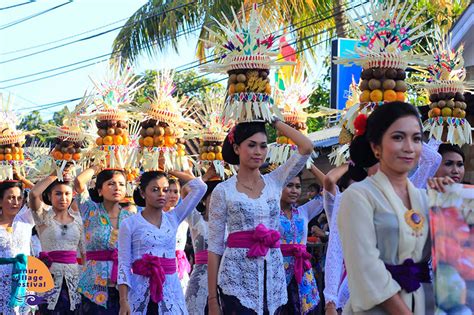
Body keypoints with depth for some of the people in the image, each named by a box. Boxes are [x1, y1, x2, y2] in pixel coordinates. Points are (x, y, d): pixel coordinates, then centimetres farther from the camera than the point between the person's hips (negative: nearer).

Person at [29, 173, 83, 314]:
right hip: (50, 275, -4)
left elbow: (84, 249, 15)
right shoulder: (44, 216, 1)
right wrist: (54, 175, -10)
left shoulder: (78, 219, 12)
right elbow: (34, 194, -18)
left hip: (74, 276, 4)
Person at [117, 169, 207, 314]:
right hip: (141, 291, -2)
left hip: (170, 289, 2)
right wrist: (123, 301, -10)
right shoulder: (130, 224, 1)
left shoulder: (173, 219, 8)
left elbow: (200, 187, 5)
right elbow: (124, 265, -2)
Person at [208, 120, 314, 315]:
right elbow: (214, 247, 0)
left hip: (273, 274, 4)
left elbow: (306, 147, 0)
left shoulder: (275, 182, 10)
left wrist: (274, 121, 5)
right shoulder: (223, 191, 0)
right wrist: (212, 298, -4)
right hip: (237, 277, -4)